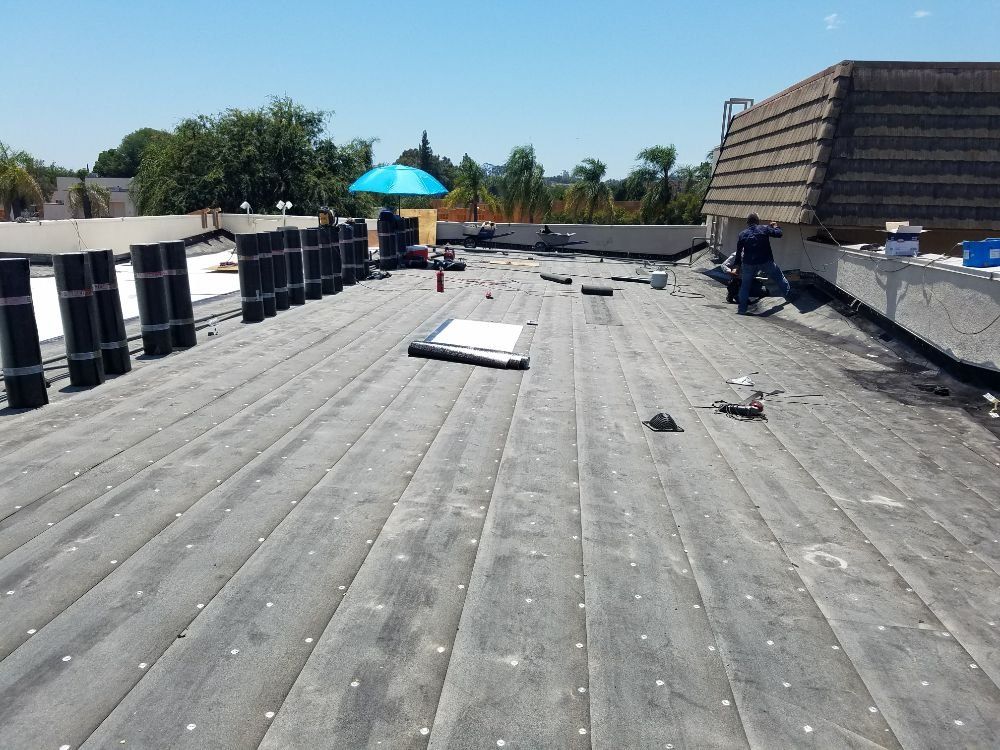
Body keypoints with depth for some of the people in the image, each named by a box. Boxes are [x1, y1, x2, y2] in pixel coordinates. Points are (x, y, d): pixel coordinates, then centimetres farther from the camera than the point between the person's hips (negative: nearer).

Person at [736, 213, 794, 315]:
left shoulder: (742, 234, 3)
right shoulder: (765, 228, -2)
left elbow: (738, 251, 6)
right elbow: (779, 233, 4)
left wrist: (739, 266, 15)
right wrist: (775, 226, 25)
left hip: (749, 264, 0)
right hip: (766, 261, 0)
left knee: (745, 285, 12)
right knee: (779, 278, 20)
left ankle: (742, 308, 10)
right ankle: (789, 296, 31)